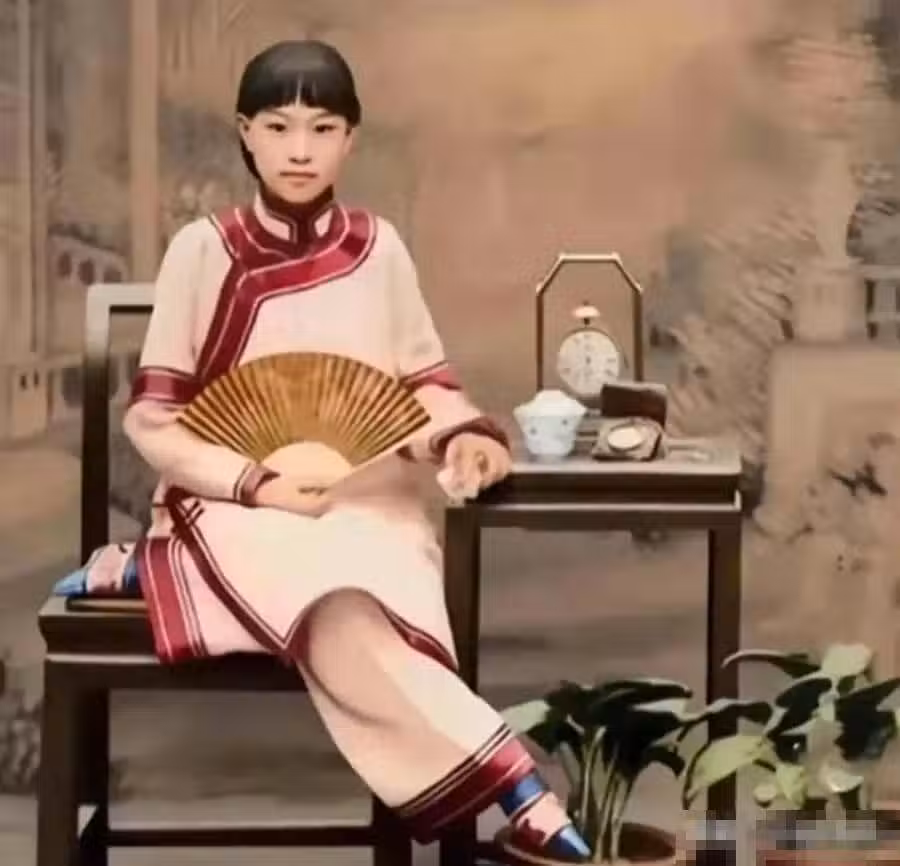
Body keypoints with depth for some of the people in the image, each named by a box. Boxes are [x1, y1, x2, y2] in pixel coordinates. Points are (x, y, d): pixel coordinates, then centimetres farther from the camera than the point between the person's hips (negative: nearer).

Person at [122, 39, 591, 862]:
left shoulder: (378, 248, 8)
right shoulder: (203, 250, 0)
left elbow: (424, 381, 15)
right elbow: (151, 418, 0)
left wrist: (466, 434, -8)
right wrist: (259, 483, -14)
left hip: (368, 505, 3)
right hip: (238, 509, -3)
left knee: (354, 614, -37)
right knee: (337, 615, -36)